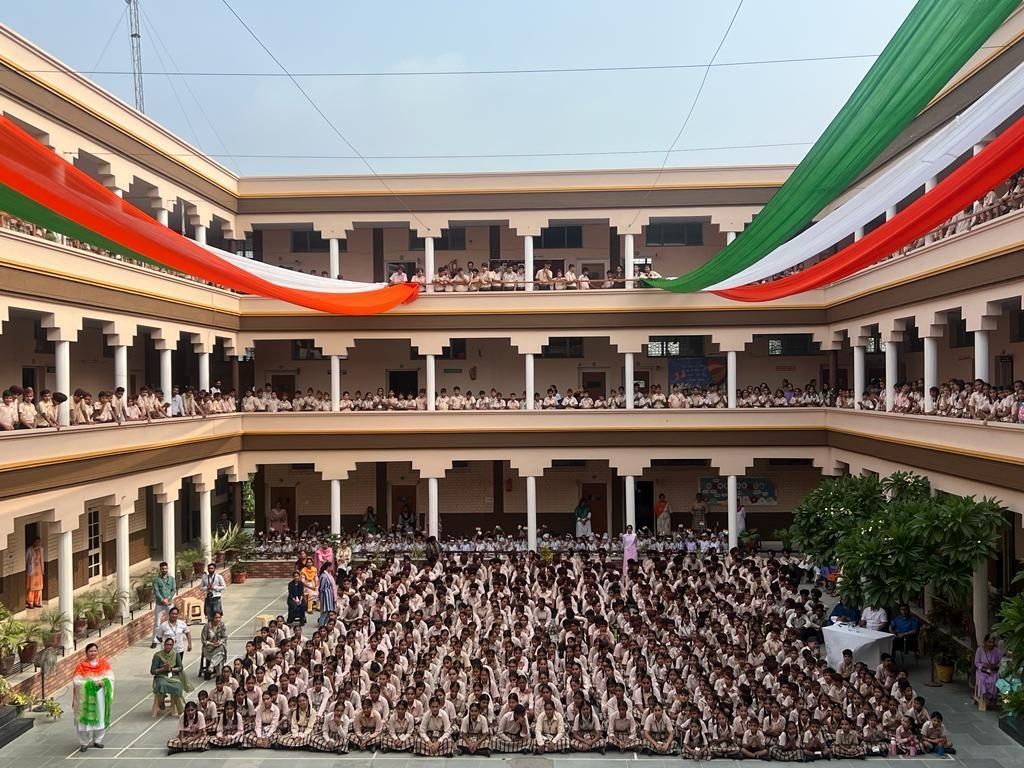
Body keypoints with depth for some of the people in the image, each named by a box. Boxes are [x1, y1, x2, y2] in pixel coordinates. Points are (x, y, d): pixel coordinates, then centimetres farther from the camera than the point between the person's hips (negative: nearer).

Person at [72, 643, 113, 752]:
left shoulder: (104, 663, 1)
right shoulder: (81, 666, -6)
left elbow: (110, 677, -1)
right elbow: (77, 681, -10)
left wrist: (103, 682, -20)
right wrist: (90, 683, -19)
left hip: (100, 696, 3)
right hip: (86, 697, -3)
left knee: (100, 717, 10)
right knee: (86, 719, -1)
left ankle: (97, 740, 23)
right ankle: (84, 743, 11)